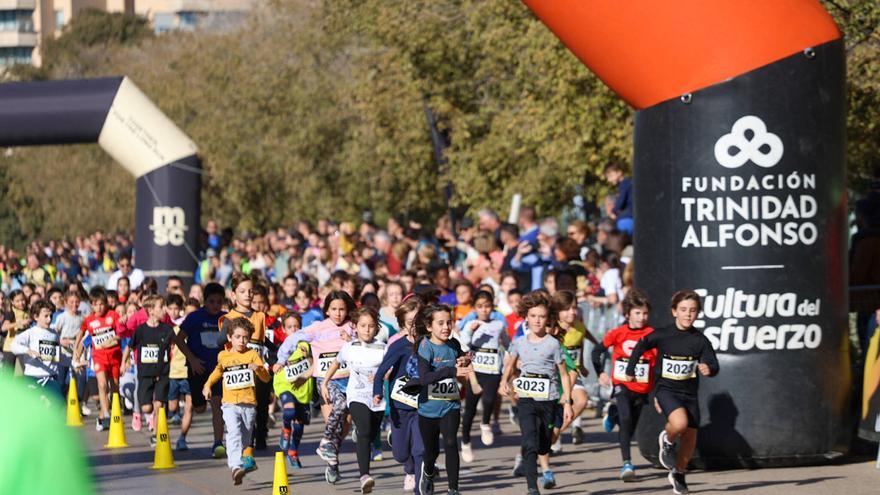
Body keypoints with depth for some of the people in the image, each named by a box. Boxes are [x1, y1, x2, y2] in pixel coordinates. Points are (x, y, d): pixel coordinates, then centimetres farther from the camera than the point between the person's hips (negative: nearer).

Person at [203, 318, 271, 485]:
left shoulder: (252, 355, 3)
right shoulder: (223, 356, 9)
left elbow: (266, 378, 0)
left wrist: (258, 369, -19)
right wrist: (208, 385, 20)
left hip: (249, 404, 1)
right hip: (230, 404, -1)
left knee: (245, 439, 11)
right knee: (234, 433, -22)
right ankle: (236, 467, -36)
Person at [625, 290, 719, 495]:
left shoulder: (700, 340, -6)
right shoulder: (662, 335, -9)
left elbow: (713, 365, -9)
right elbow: (641, 347, 8)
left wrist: (709, 369, -32)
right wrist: (630, 370, 16)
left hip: (689, 393, 3)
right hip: (667, 389, -3)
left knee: (690, 439, 7)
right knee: (680, 423, -30)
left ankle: (678, 474, 32)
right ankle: (668, 440, 6)